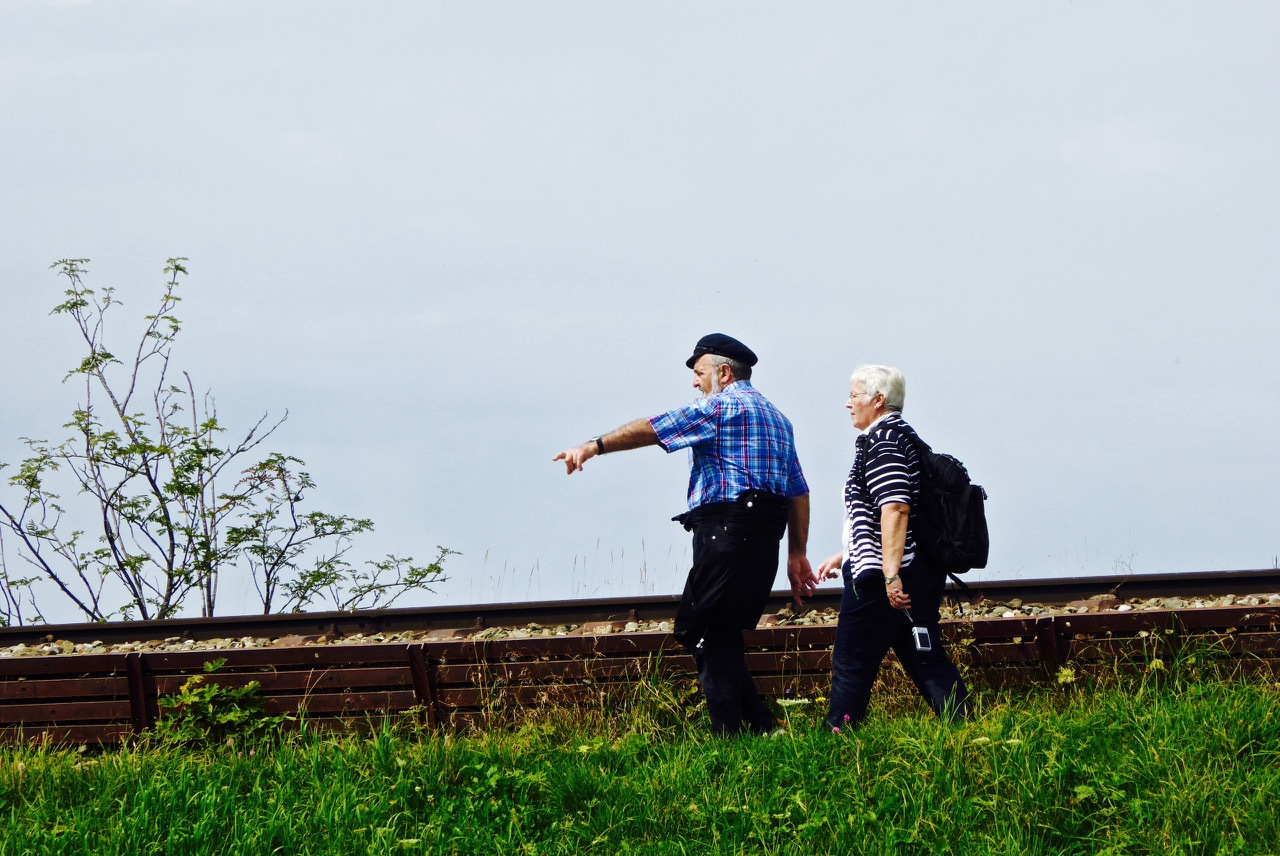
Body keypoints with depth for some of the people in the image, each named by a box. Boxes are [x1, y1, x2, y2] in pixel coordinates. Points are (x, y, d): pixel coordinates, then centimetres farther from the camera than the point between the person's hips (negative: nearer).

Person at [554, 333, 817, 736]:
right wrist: (797, 554, 23)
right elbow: (798, 491, 22)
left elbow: (653, 429, -6)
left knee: (700, 629, -7)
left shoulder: (720, 406, -1)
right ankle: (759, 725, 7)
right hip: (766, 536, 9)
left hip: (727, 527, -9)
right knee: (723, 635, 13)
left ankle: (729, 731, -14)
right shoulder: (776, 416, 24)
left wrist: (594, 446, -2)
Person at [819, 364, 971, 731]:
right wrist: (845, 555, 31)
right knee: (925, 658, 9)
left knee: (852, 660, -2)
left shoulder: (881, 439, -12)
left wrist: (891, 573, -28)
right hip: (919, 574, 10)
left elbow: (895, 508, -24)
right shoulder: (902, 436, 19)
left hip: (879, 577, -10)